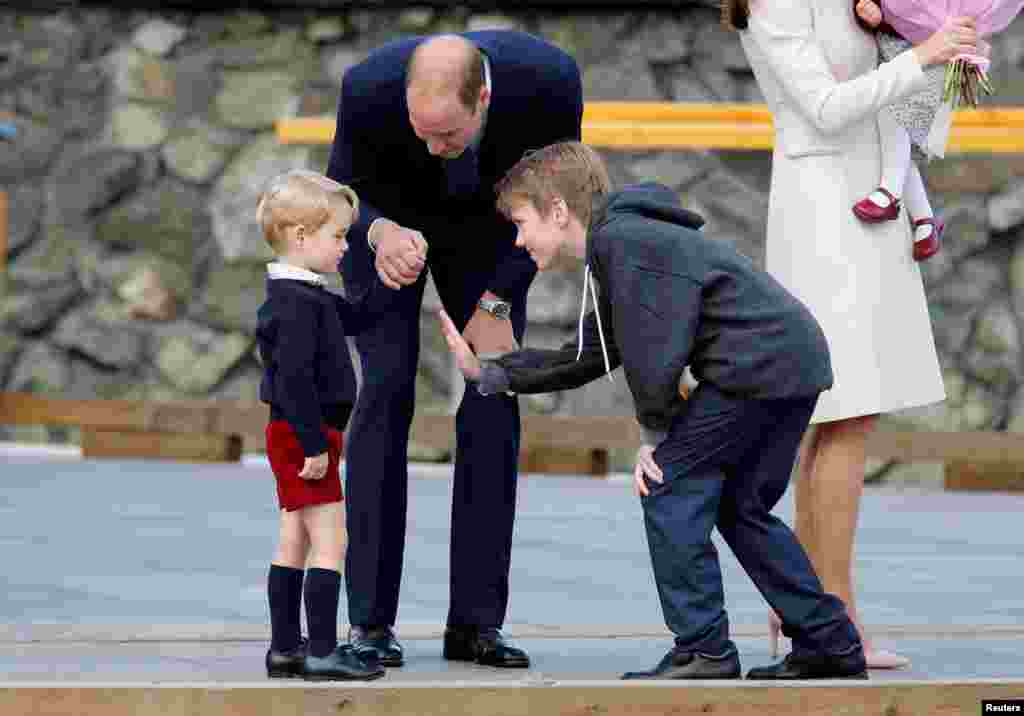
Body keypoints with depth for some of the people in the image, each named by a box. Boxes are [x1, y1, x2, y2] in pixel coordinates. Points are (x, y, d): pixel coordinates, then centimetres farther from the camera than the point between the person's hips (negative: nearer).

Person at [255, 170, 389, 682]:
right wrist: (315, 444, -25)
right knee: (330, 543, -8)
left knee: (295, 544, 12)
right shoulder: (298, 303, -19)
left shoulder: (305, 295, 12)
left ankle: (284, 649, 16)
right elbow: (294, 379, -25)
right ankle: (322, 653, -8)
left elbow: (355, 318, 26)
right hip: (305, 435, -10)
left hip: (293, 436, 10)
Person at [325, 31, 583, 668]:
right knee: (386, 388, -14)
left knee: (494, 395, -9)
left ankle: (476, 621, -5)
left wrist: (495, 303, -19)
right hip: (387, 214, -1)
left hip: (485, 221, 2)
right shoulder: (369, 88, -38)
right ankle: (371, 620, -11)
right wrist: (380, 232, -42)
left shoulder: (549, 79, -35)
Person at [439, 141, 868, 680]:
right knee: (741, 507, 18)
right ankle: (830, 645, 20)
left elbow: (650, 352, -17)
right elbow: (583, 359, 27)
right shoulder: (620, 244, 23)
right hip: (798, 358, 10)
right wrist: (489, 373, 23)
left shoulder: (618, 240, -11)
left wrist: (657, 432, -2)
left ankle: (702, 650, -2)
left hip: (758, 362, -10)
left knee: (667, 489, -3)